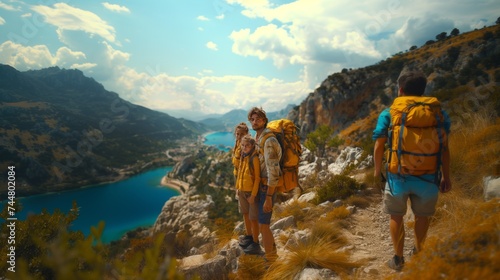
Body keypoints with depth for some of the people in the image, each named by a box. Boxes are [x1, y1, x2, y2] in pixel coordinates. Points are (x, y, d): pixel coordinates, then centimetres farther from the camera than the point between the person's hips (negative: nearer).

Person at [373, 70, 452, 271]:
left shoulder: (388, 114, -6)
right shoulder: (439, 114, -1)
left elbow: (379, 147, -6)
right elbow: (444, 149, 1)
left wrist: (377, 170, 10)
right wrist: (446, 177, 10)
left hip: (398, 176, -2)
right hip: (427, 177, 2)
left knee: (396, 216, 18)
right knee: (422, 216, 24)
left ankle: (398, 259, 28)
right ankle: (419, 252, 45)